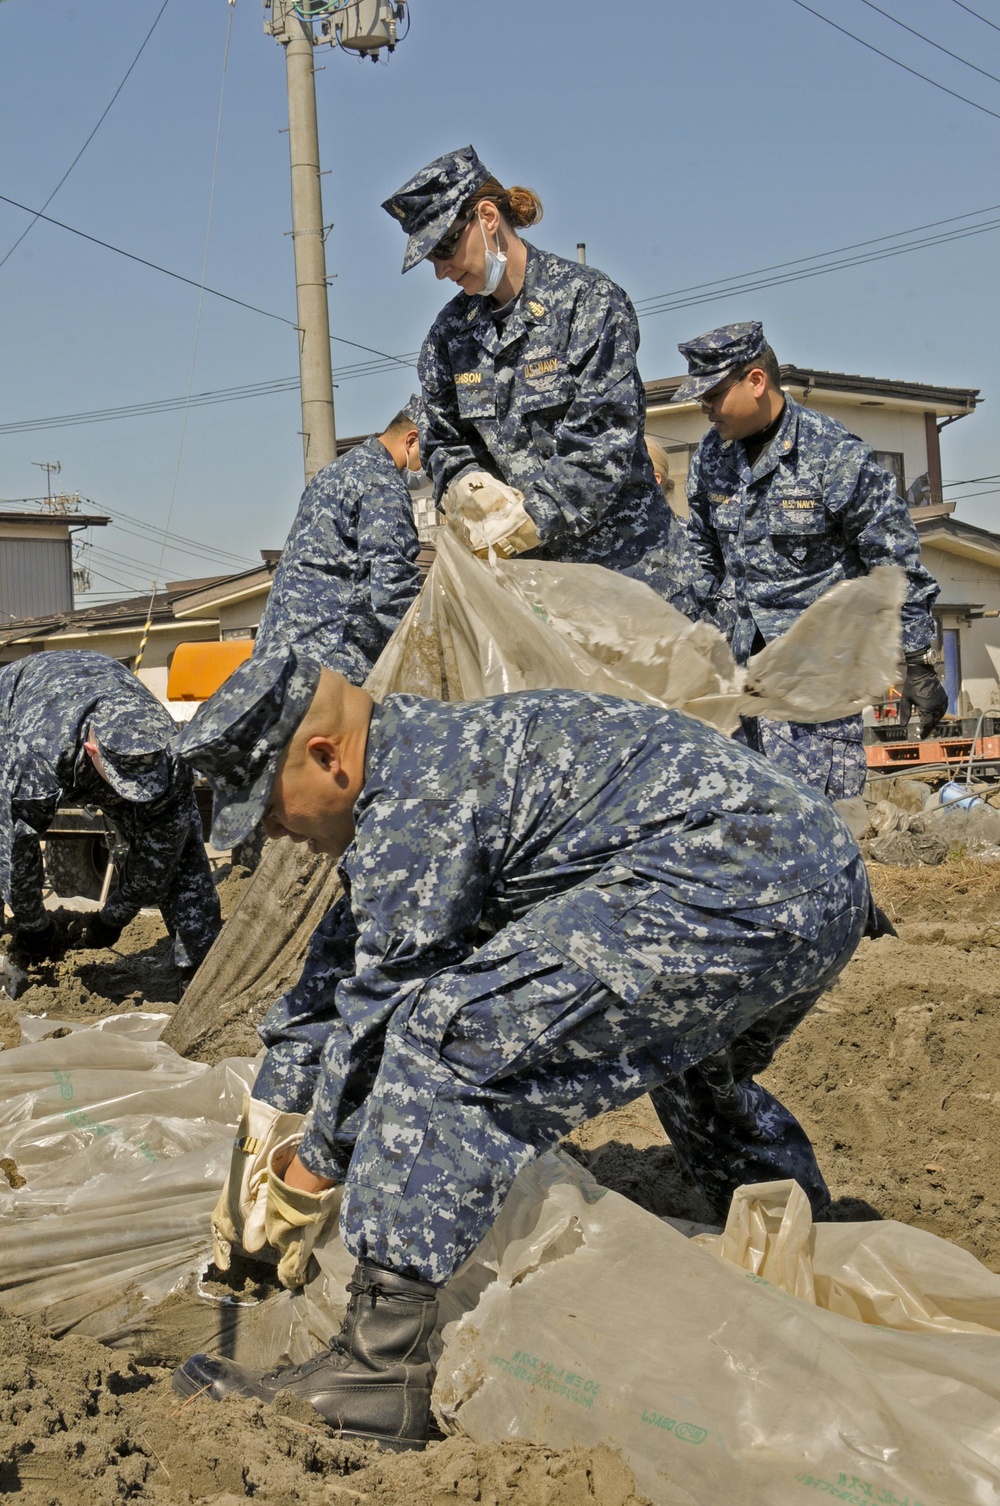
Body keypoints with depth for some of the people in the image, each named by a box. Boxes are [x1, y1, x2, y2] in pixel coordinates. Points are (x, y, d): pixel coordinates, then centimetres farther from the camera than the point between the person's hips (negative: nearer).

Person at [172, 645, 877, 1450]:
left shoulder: (410, 801, -9)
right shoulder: (423, 749, 23)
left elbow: (383, 1004, -5)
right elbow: (340, 959, 30)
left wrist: (314, 1169, 8)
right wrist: (276, 1109, 33)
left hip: (728, 891, -11)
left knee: (452, 1033, -16)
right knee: (694, 1055, 38)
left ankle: (381, 1372, -13)